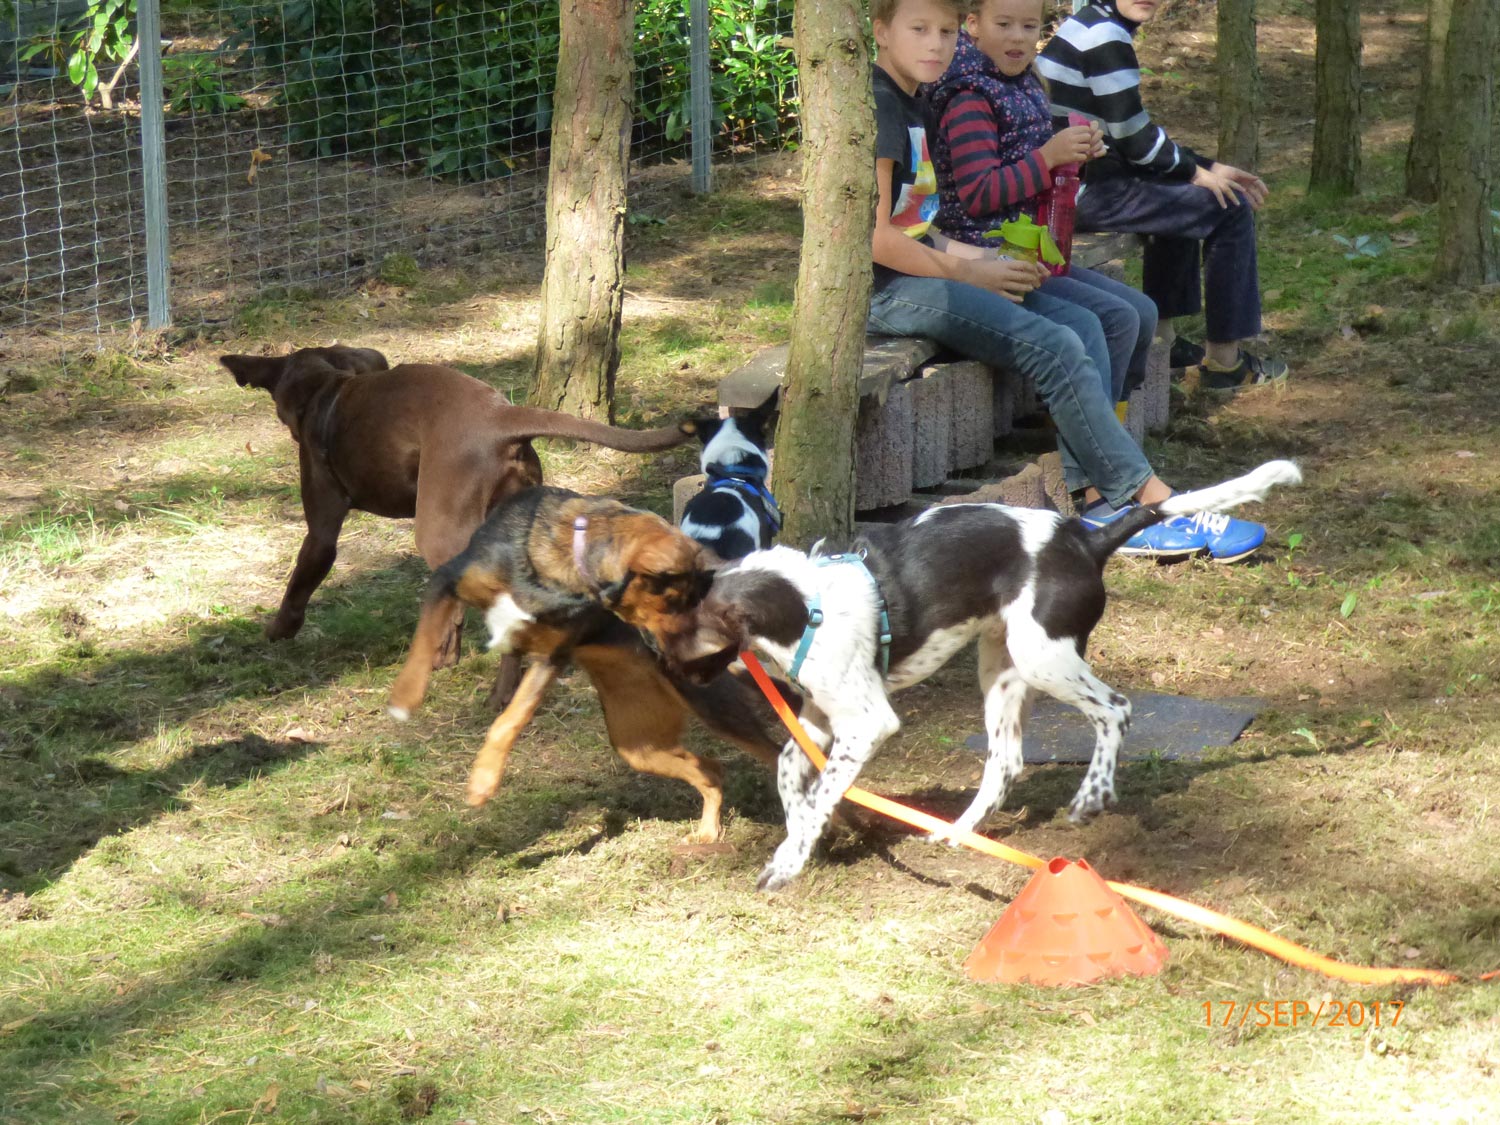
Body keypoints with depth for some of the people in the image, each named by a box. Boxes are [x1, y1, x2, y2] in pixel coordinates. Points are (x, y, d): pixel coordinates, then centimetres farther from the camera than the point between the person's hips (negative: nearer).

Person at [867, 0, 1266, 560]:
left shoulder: (908, 105, 18)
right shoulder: (877, 106, -14)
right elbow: (874, 236, -20)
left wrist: (983, 262, 4)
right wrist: (968, 272, -10)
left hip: (921, 273, 10)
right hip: (887, 289, -10)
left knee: (1079, 325, 1)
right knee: (1054, 347, -18)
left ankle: (1099, 499, -11)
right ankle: (1157, 507, -13)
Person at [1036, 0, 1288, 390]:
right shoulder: (1105, 36, -16)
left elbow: (1133, 134, 20)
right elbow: (1134, 138, -17)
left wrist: (1209, 167, 15)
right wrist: (1196, 172, 0)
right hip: (1088, 193, -10)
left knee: (1180, 194, 34)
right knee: (1231, 211, -1)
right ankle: (1224, 361, 5)